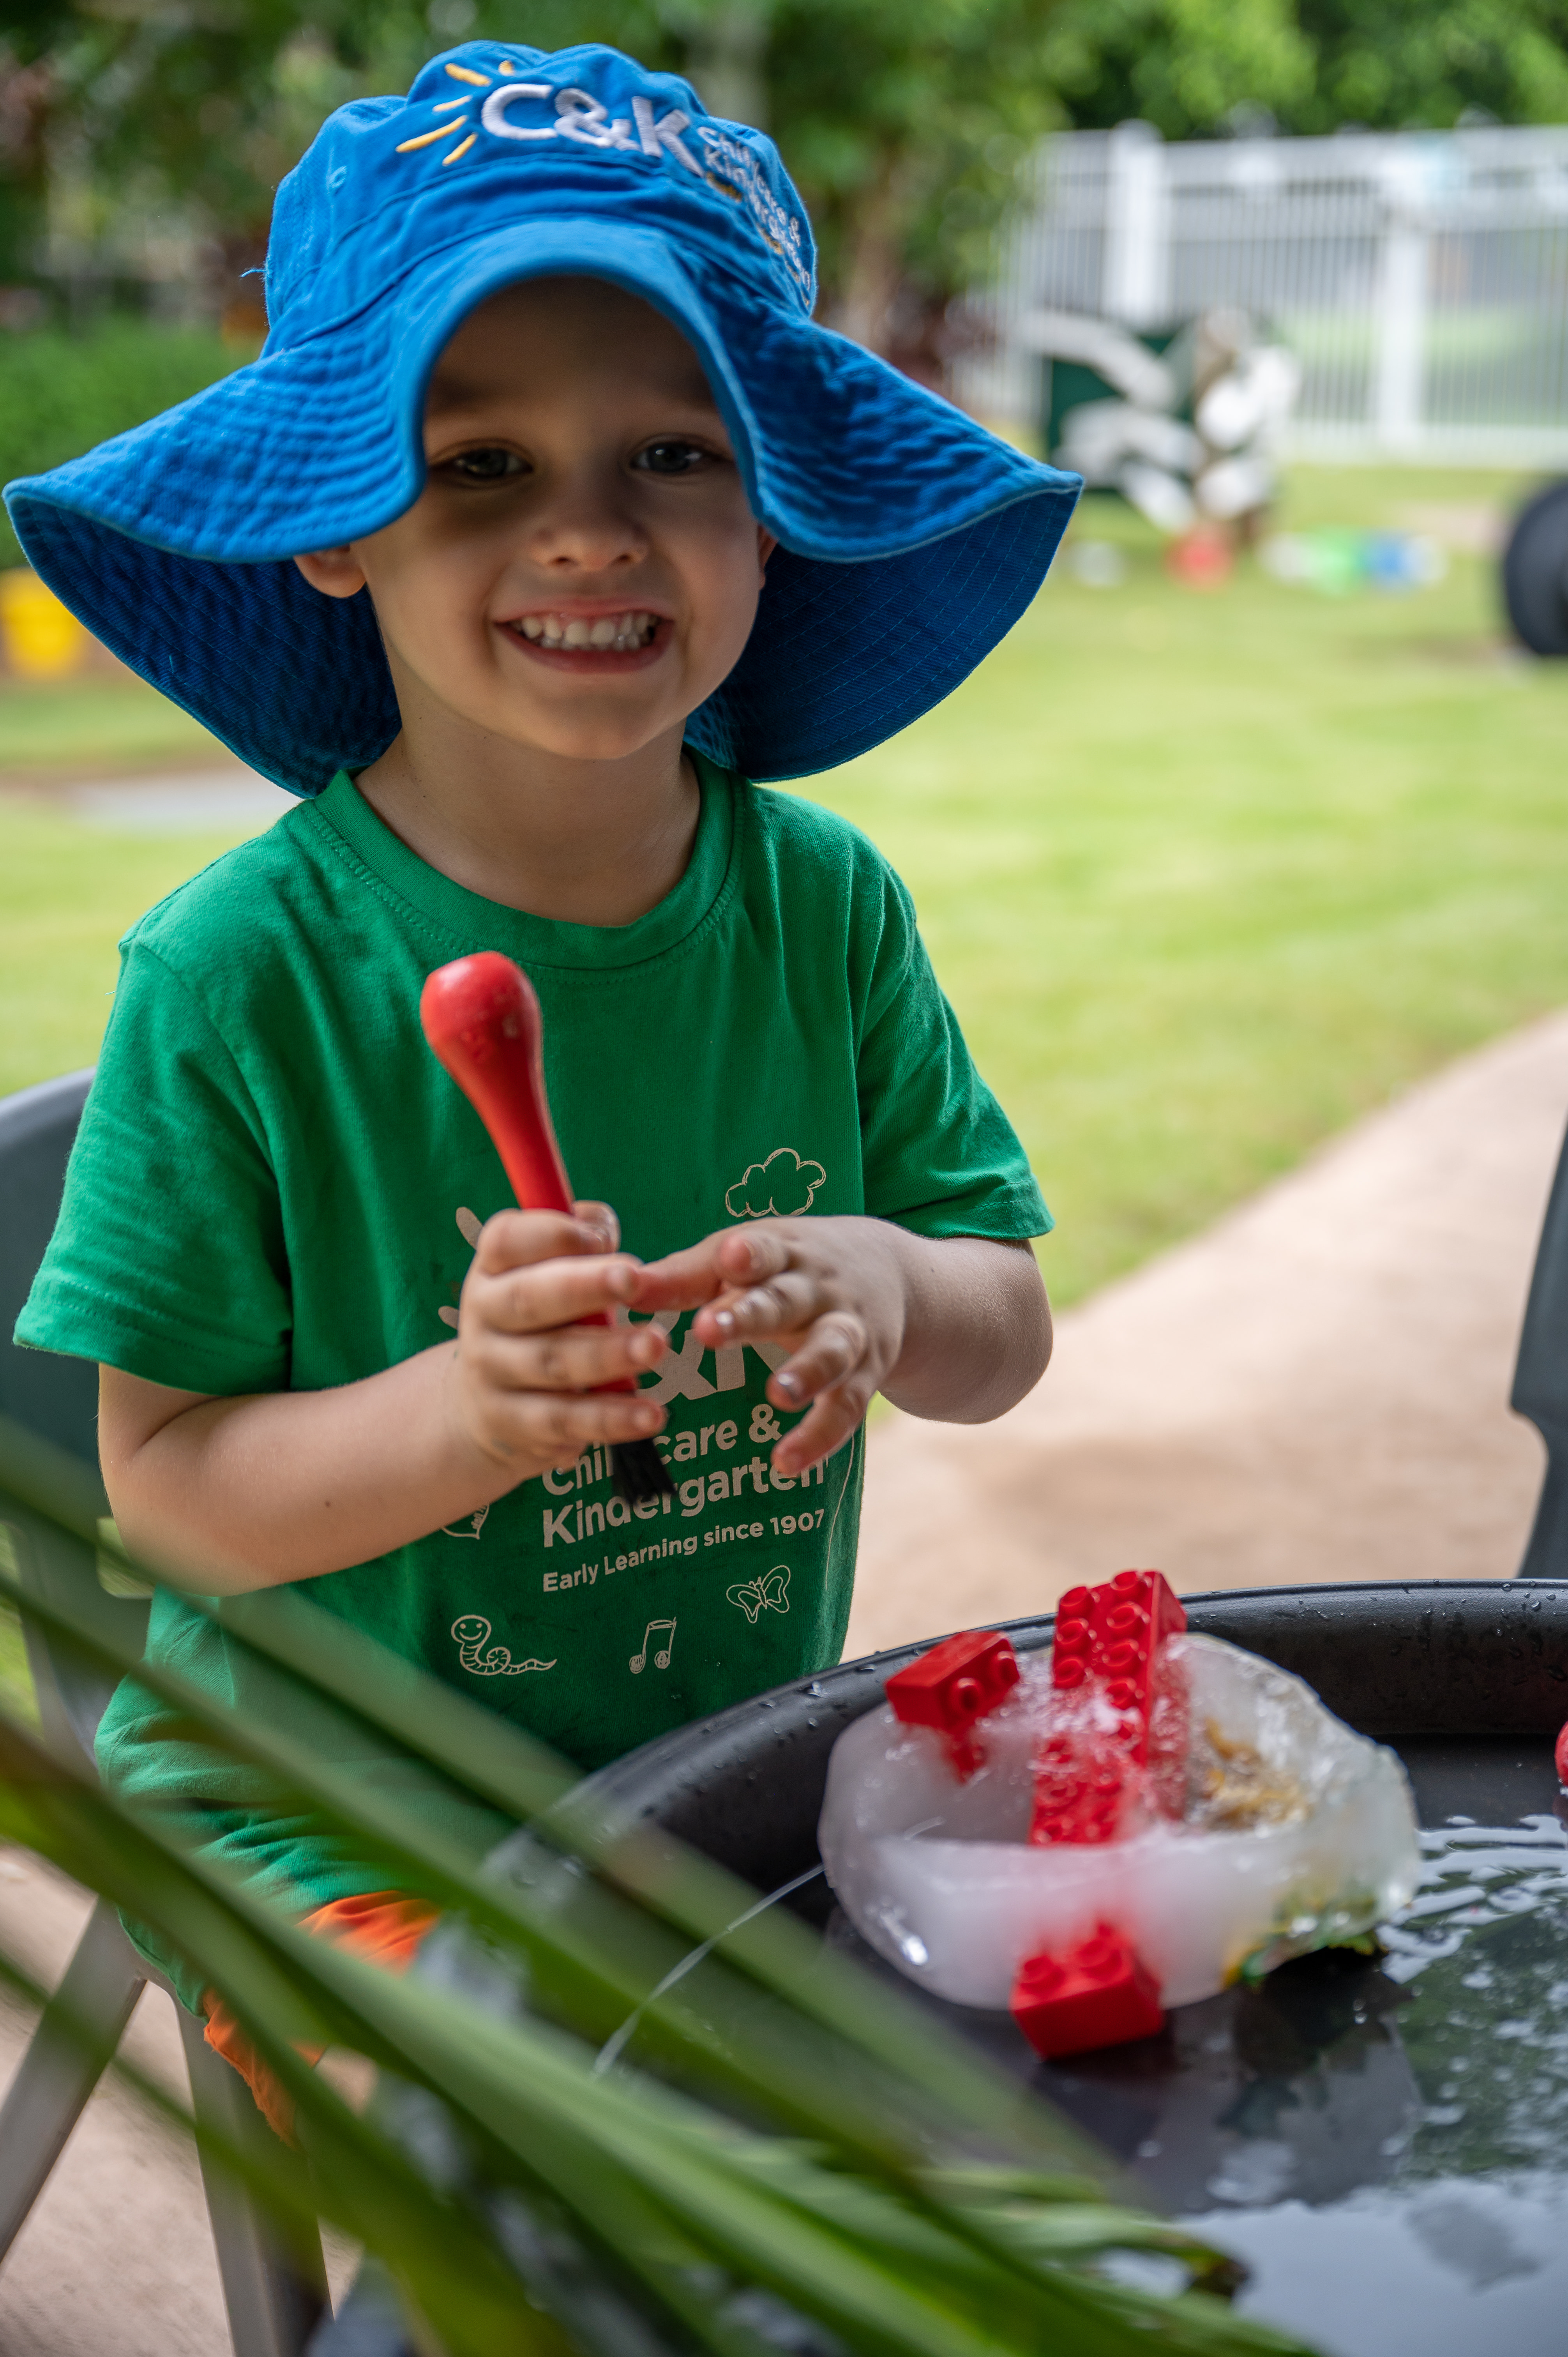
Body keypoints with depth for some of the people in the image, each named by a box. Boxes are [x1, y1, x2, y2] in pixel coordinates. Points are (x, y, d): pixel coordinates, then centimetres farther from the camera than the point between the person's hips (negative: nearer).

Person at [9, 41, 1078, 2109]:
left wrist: (886, 1295, -21)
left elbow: (1010, 1330, 1)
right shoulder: (239, 978, -17)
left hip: (747, 1767, 4)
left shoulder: (825, 905, -4)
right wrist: (469, 1414, -30)